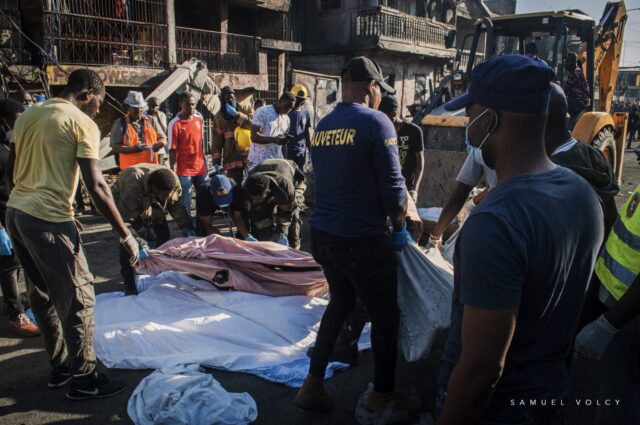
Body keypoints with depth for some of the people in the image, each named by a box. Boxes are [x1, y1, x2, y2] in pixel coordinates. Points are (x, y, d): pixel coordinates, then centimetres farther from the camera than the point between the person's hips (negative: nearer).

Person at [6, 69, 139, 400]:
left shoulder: (27, 115, 13)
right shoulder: (83, 123, -9)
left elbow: (11, 169, 18)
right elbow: (96, 186, -16)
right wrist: (125, 235, -14)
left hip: (15, 212, 9)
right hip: (48, 220, -9)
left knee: (43, 294, 19)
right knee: (78, 298, 2)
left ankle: (60, 366, 32)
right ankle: (84, 379, 13)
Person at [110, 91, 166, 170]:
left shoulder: (150, 120, 12)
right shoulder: (120, 123, 0)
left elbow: (163, 138, 14)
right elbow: (115, 147, -7)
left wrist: (158, 144, -11)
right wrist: (133, 149, -23)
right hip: (130, 169, -4)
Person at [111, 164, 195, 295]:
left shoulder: (174, 182, -30)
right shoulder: (132, 188, -46)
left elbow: (177, 205, -13)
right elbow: (124, 222, -40)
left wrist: (187, 228, -23)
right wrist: (140, 244, -48)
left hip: (153, 205, 5)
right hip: (123, 203, -4)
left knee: (164, 235, -4)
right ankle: (129, 283, -6)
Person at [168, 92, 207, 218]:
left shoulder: (199, 119, 5)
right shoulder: (175, 124, -11)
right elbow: (172, 150, -12)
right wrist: (173, 172, -15)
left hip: (200, 167, 5)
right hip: (184, 170, -5)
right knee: (185, 203, 1)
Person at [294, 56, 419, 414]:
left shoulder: (322, 125, 7)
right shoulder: (376, 122, -13)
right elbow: (393, 187, -14)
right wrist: (400, 228, 2)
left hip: (322, 234, 7)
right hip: (363, 240, -7)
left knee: (341, 302, 26)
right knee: (386, 316, 13)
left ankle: (314, 385, 29)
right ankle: (384, 395, 30)